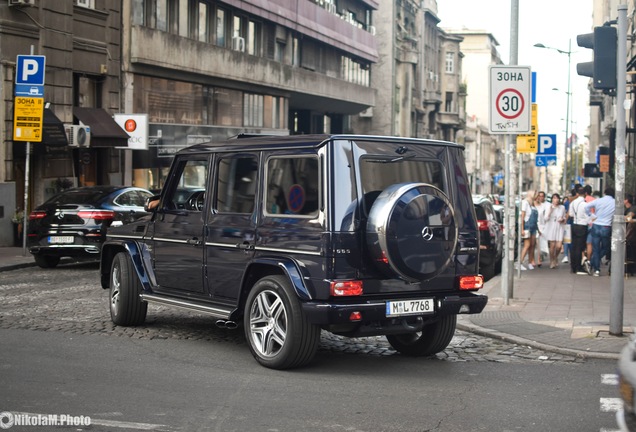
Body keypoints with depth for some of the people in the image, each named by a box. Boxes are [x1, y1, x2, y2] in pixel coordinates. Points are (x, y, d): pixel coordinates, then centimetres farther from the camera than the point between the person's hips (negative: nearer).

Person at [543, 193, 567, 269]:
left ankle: (556, 258, 22)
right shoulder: (549, 207, 1)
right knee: (552, 245, -4)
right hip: (551, 228, -1)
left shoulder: (562, 207, 7)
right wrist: (550, 210, -14)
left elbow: (565, 217, 18)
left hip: (559, 228, 1)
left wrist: (563, 220, -4)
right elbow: (546, 218, -5)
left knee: (559, 246, -8)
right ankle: (552, 261, 15)